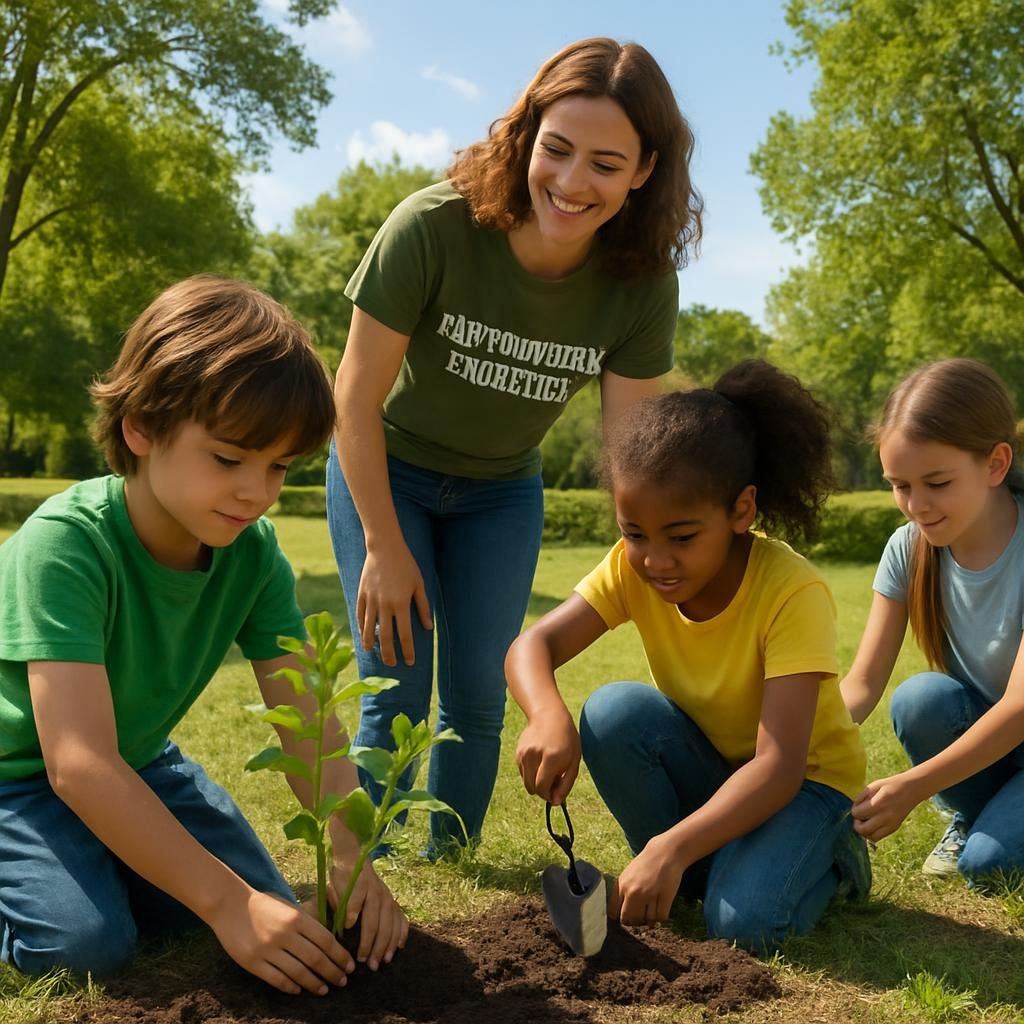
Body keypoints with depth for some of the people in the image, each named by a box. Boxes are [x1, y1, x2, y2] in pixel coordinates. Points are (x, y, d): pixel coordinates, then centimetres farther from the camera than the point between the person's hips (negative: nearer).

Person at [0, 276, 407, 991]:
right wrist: (226, 902, -42)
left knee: (271, 914, -3)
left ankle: (97, 859, 18)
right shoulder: (66, 544, -33)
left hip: (139, 763, 6)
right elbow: (79, 765, -39)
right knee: (86, 941, -27)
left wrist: (350, 863, -33)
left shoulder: (254, 555, -15)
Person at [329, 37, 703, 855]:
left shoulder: (643, 283, -22)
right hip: (385, 473, -2)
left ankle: (450, 864, 24)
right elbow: (357, 395, -21)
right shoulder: (433, 227, -30)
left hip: (502, 493, 3)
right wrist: (385, 549, -15)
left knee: (478, 696, 3)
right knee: (397, 689, -5)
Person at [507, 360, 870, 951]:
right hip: (708, 766, 4)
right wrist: (549, 717, -44)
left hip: (804, 778, -4)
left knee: (744, 921, -29)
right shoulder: (633, 568, -15)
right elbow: (533, 646, -21)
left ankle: (827, 860, 6)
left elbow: (779, 764, -35)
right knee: (612, 712, -25)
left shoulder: (793, 592, -30)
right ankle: (687, 875, -2)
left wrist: (671, 848, -47)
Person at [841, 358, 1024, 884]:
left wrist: (912, 787, -38)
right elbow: (864, 680, -12)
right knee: (919, 699, -28)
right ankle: (971, 813, 0)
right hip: (976, 730, 4)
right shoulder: (909, 550, -10)